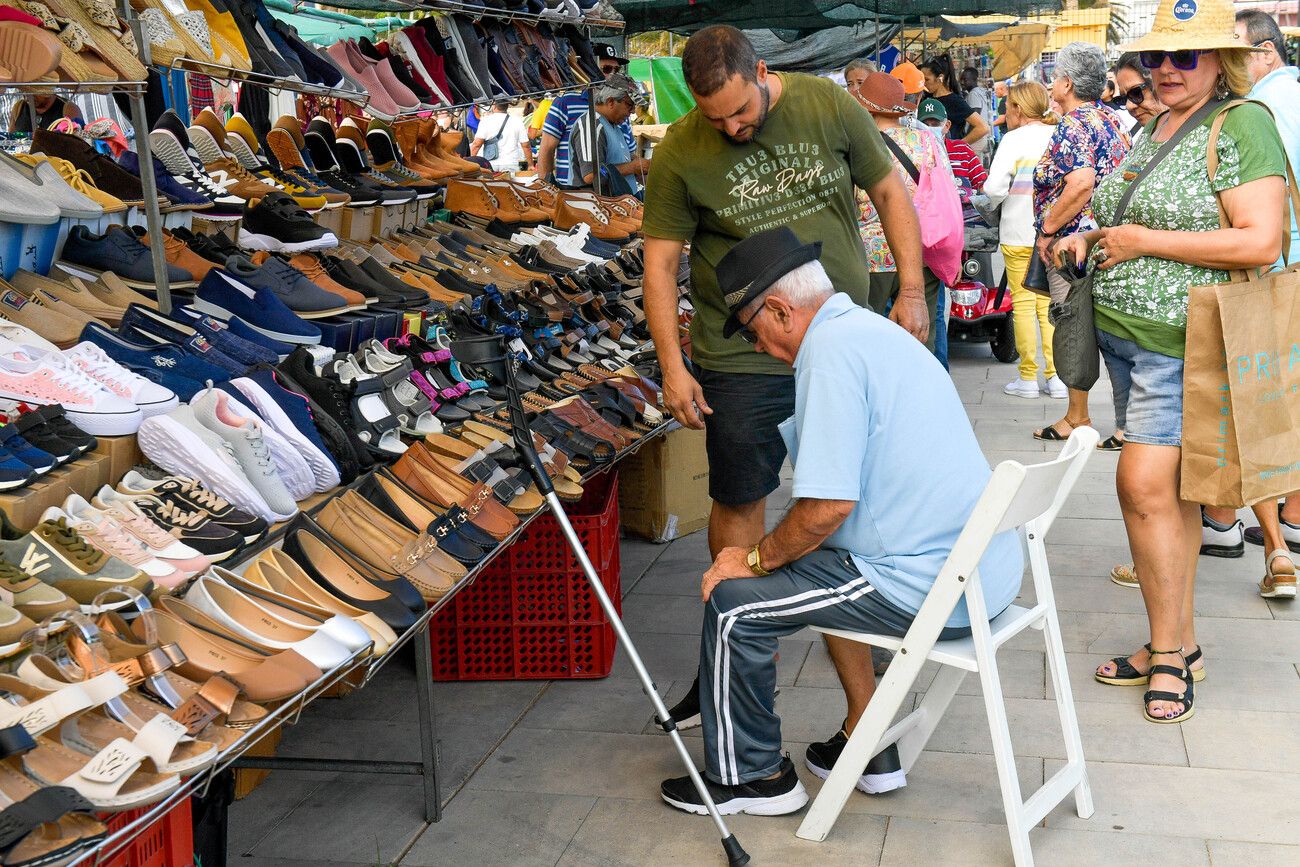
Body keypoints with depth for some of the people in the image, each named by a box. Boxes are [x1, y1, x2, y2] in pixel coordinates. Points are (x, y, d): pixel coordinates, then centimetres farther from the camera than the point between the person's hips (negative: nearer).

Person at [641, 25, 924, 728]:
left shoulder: (829, 105, -5)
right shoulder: (680, 154, -11)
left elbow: (889, 192, 4)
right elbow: (660, 257, -7)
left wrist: (911, 290, -2)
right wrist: (671, 365, -14)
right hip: (742, 358, -2)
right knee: (739, 500, 6)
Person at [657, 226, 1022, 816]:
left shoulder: (832, 351, -16)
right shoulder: (871, 327, 15)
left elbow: (829, 505, -22)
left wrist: (754, 559, -5)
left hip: (932, 589, -10)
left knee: (732, 601, -1)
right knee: (824, 561, 31)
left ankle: (750, 777, 18)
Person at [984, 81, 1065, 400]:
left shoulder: (1014, 139, -9)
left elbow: (994, 187, -17)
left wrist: (1001, 197, 3)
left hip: (1019, 233, -4)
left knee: (1023, 303, 3)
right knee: (1050, 303, 10)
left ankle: (1028, 377, 6)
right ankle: (1056, 376, 10)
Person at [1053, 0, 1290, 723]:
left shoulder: (1243, 124, -11)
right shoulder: (1155, 129, 14)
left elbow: (1260, 242, -21)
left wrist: (1142, 241, -17)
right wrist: (1088, 241, 9)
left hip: (1182, 341, -8)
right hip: (1127, 337, 8)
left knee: (1144, 484, -11)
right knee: (1170, 488, 11)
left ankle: (1168, 649, 3)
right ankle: (1179, 644, 20)